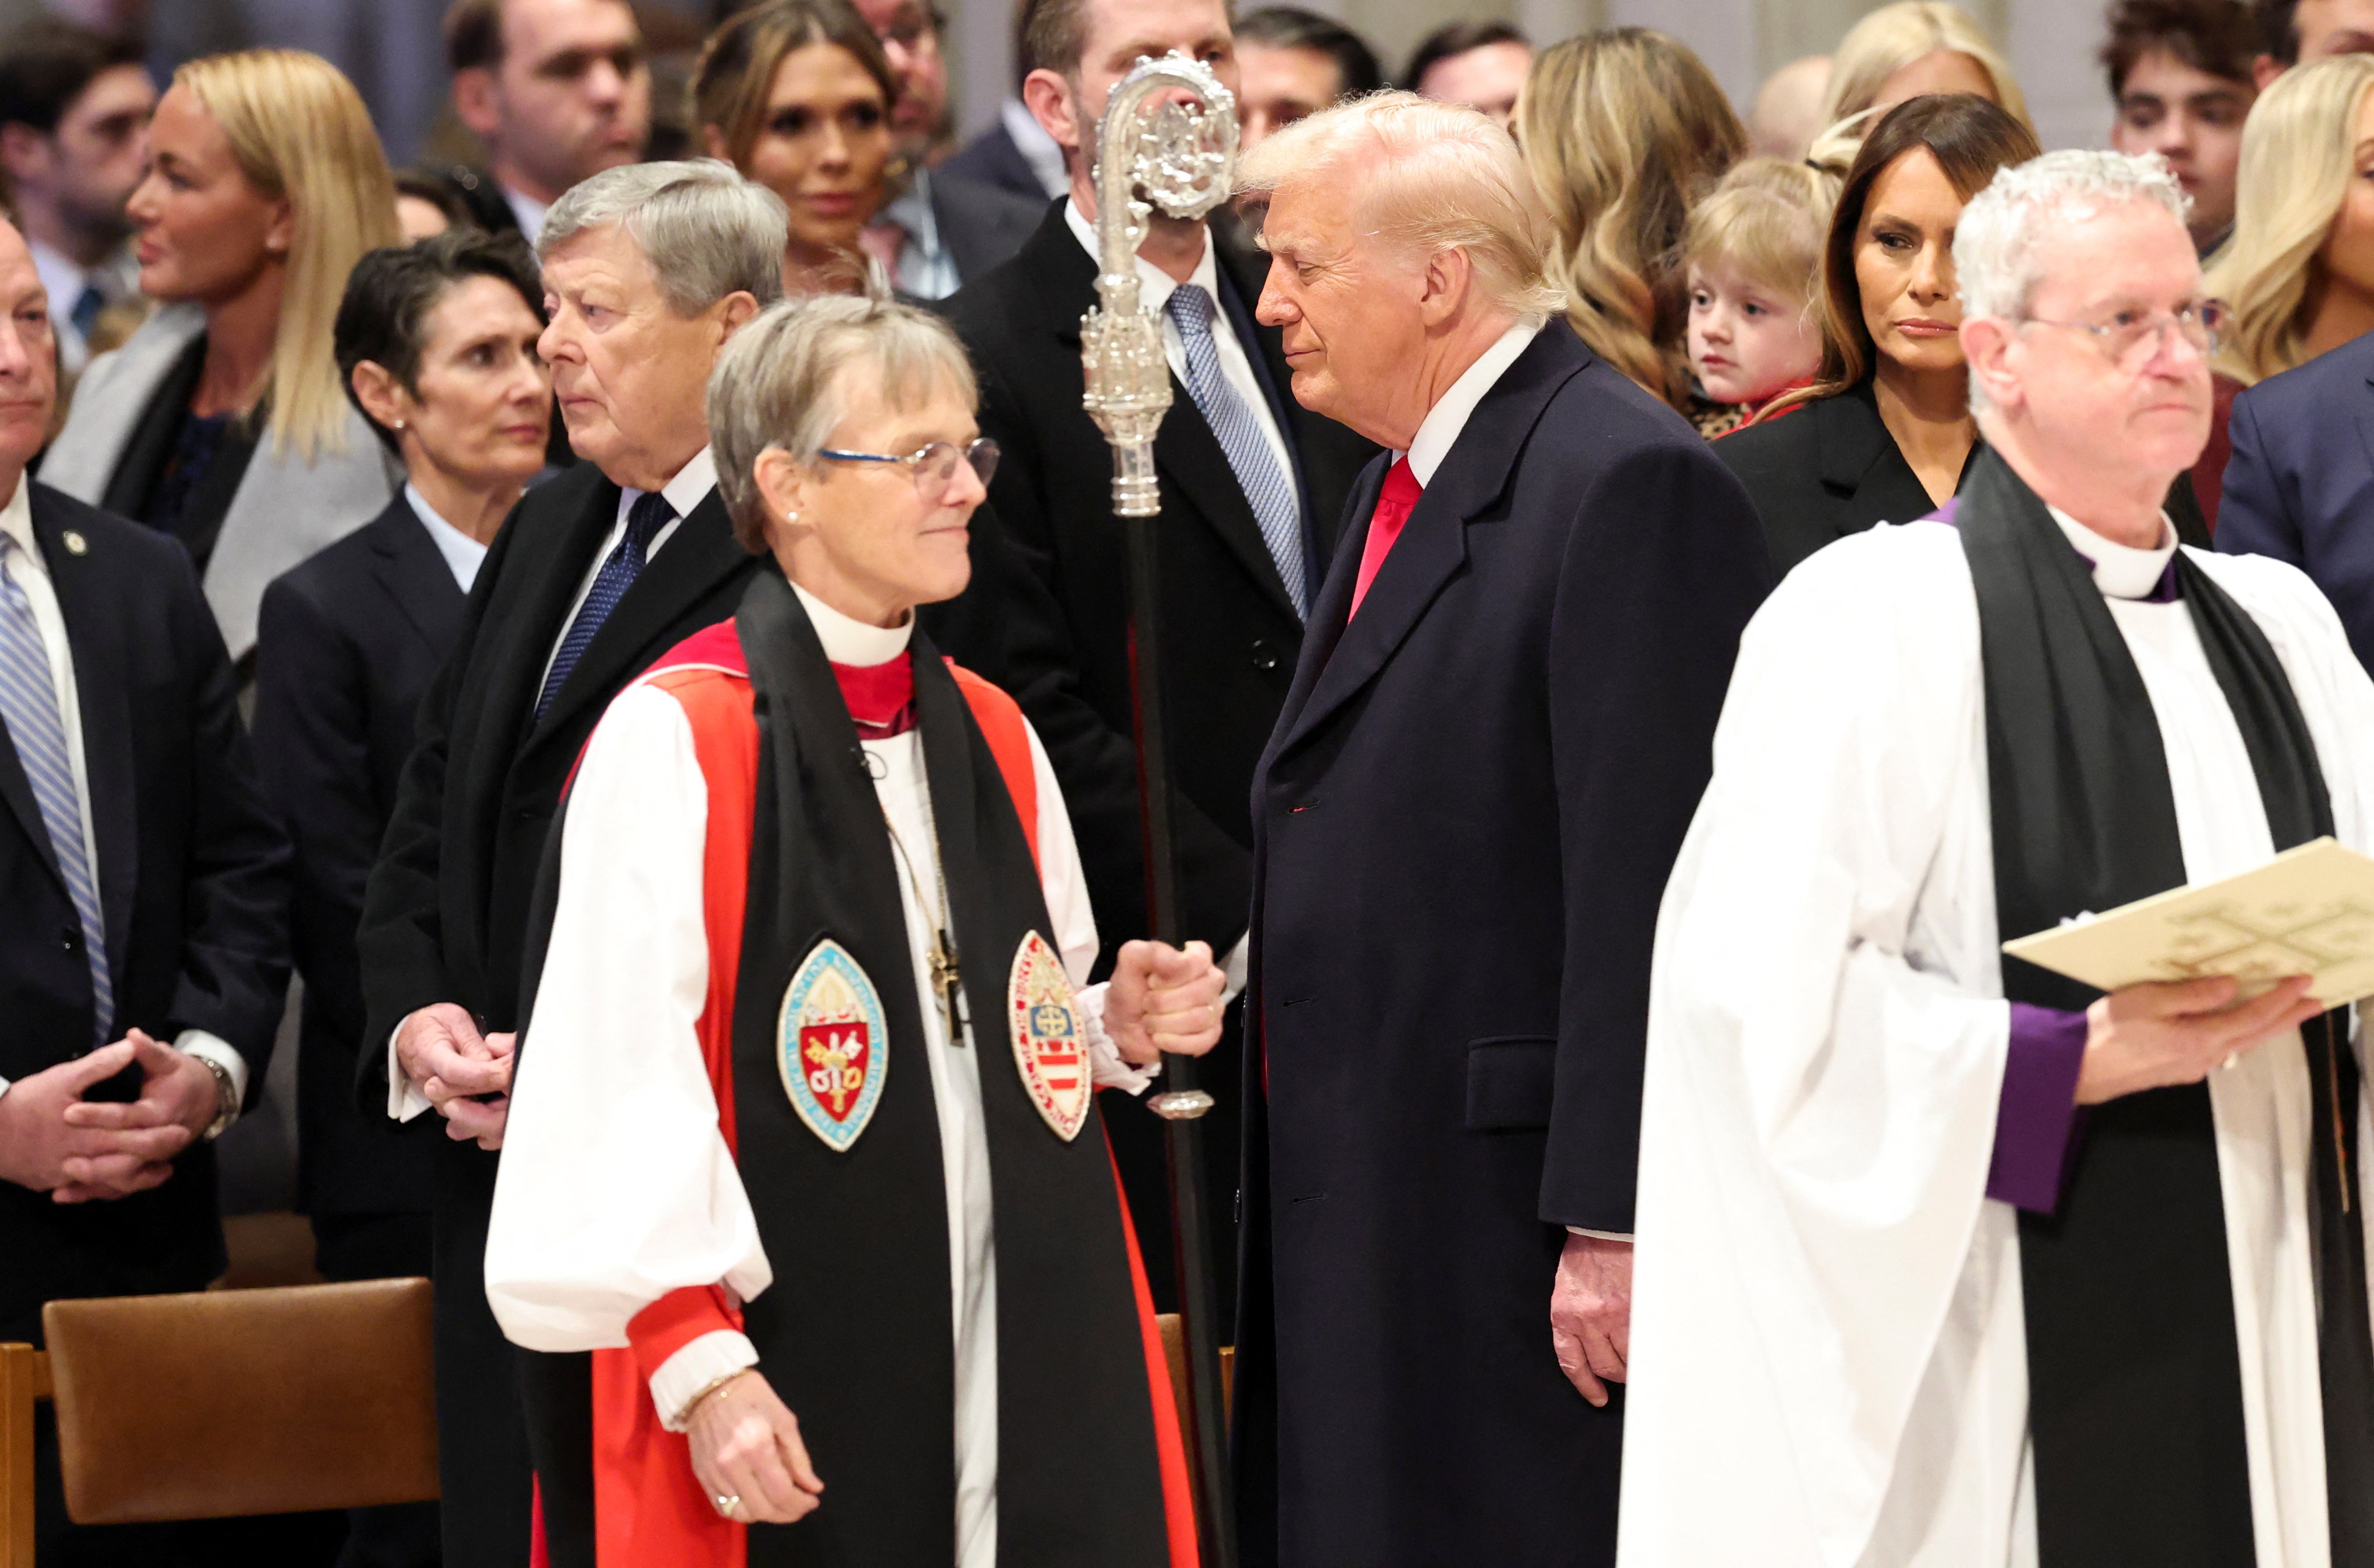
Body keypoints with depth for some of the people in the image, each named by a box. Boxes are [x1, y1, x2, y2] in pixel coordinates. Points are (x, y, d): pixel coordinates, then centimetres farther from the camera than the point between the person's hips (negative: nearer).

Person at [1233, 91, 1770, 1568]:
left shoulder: (1631, 486, -14)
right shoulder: (1409, 479, 18)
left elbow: (1646, 889, -19)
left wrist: (1616, 1222, -22)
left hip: (1519, 1210, -9)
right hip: (1361, 1208, 9)